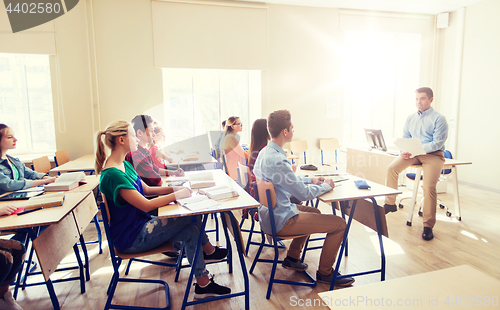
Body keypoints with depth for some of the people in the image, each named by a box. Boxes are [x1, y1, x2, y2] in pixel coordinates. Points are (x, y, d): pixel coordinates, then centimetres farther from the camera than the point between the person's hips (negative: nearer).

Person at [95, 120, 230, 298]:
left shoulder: (124, 165, 7)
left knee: (191, 232, -5)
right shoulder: (112, 175, -25)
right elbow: (146, 205, -29)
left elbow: (146, 189, 14)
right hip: (130, 239, -9)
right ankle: (209, 250, 12)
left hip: (140, 225, 9)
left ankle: (203, 284, 9)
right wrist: (177, 195, -20)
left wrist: (174, 188, 0)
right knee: (190, 216, -12)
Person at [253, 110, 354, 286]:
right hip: (280, 221, -10)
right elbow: (304, 194, -22)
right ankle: (324, 273, 14)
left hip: (270, 214, 10)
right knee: (339, 224, -5)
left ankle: (292, 258, 33)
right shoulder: (277, 160, -29)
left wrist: (310, 180, 14)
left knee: (314, 212, 31)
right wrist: (326, 186, -4)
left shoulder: (265, 152, 4)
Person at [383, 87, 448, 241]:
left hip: (433, 155, -5)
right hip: (413, 153, 5)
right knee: (392, 168, -19)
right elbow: (405, 138, 16)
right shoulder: (410, 118, 15)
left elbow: (437, 143, -11)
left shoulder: (439, 118, -2)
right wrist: (404, 150, -7)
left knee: (429, 187, -23)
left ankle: (428, 226, -9)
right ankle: (390, 204, -4)